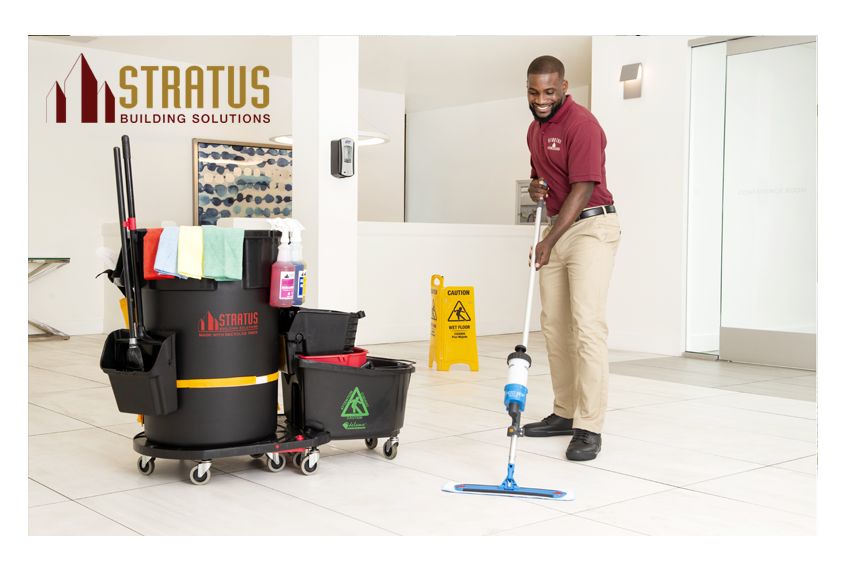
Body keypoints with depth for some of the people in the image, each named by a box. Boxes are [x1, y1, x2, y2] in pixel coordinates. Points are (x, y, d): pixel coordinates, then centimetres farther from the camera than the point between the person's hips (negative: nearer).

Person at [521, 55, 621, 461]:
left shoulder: (581, 124, -15)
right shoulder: (534, 129, 14)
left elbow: (582, 188, -21)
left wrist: (549, 240, -26)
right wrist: (535, 187, 3)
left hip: (592, 226, -9)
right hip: (557, 226, 9)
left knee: (587, 321, -17)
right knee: (553, 324, 9)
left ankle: (589, 428, -16)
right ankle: (565, 413, 20)